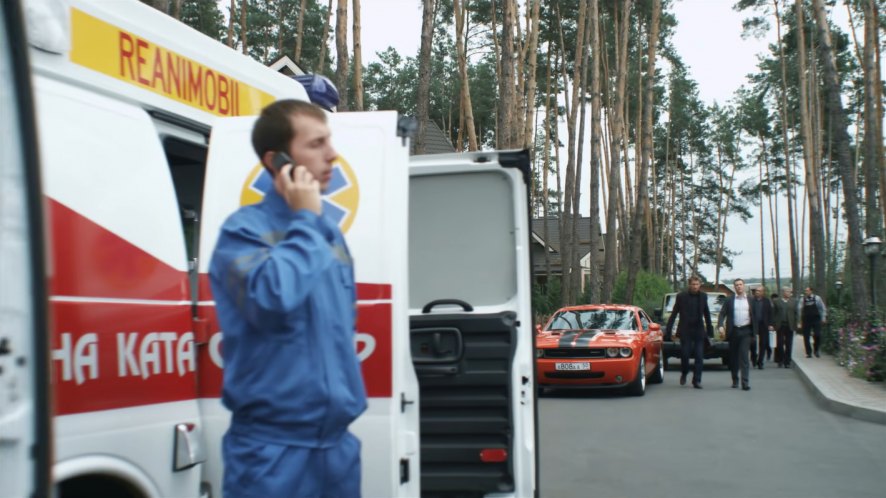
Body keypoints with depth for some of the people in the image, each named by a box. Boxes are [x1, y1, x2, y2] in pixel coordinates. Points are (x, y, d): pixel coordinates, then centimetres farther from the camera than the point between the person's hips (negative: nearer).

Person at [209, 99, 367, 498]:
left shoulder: (330, 233, 11)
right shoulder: (245, 229, -10)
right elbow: (273, 298, -28)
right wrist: (304, 220, -16)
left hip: (337, 442, 7)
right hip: (273, 447, -6)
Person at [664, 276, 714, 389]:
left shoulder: (703, 296, 7)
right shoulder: (681, 296, -2)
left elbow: (706, 314, 15)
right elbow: (674, 314, 0)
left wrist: (710, 330, 14)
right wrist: (668, 330, -5)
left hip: (699, 331, 2)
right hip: (685, 331, -2)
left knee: (699, 357, -3)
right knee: (685, 354, -1)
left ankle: (697, 380, 1)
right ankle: (684, 373, 24)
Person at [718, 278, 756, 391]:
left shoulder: (750, 300, 6)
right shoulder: (729, 300, 6)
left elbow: (754, 315, 7)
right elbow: (722, 313, 2)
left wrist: (754, 331, 2)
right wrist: (720, 325, -15)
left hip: (746, 331, -1)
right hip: (733, 331, 1)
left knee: (744, 356, -9)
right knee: (733, 357, 8)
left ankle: (745, 382, -12)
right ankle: (735, 380, 21)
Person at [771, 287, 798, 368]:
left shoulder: (794, 301, 8)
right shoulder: (776, 301, 3)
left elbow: (796, 313, 6)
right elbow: (773, 313, -1)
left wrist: (796, 324, -2)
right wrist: (773, 324, -8)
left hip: (790, 326, 2)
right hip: (780, 326, -2)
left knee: (789, 345, 4)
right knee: (780, 344, 2)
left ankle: (787, 362, 11)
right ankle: (780, 361, 13)